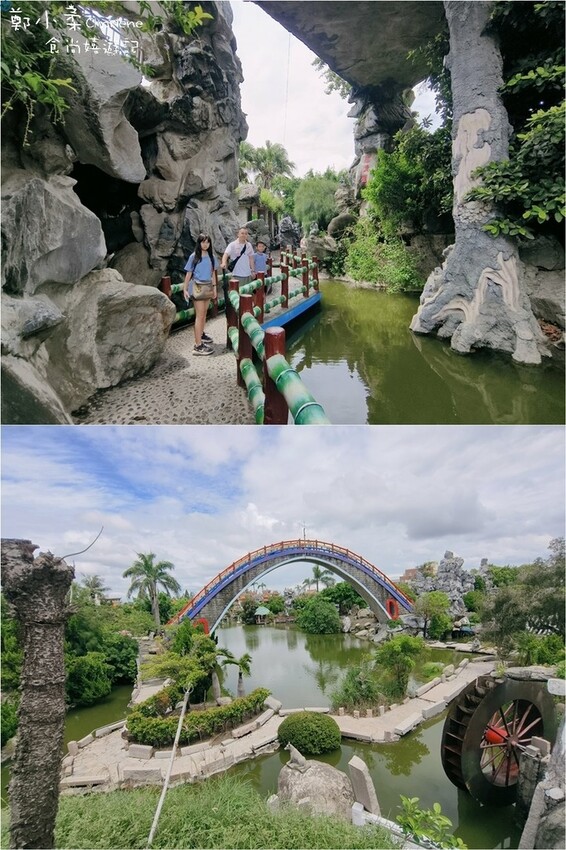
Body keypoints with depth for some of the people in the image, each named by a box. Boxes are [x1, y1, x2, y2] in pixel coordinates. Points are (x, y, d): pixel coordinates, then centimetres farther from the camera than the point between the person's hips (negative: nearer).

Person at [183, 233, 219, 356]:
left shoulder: (211, 256, 5)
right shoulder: (194, 257, -8)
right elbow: (188, 274, -4)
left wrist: (214, 288, 13)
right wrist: (185, 289, -6)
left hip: (208, 286, 5)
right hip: (198, 286, -5)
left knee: (204, 313, 18)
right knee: (199, 315, -10)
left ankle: (201, 335, 39)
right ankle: (198, 346, -12)